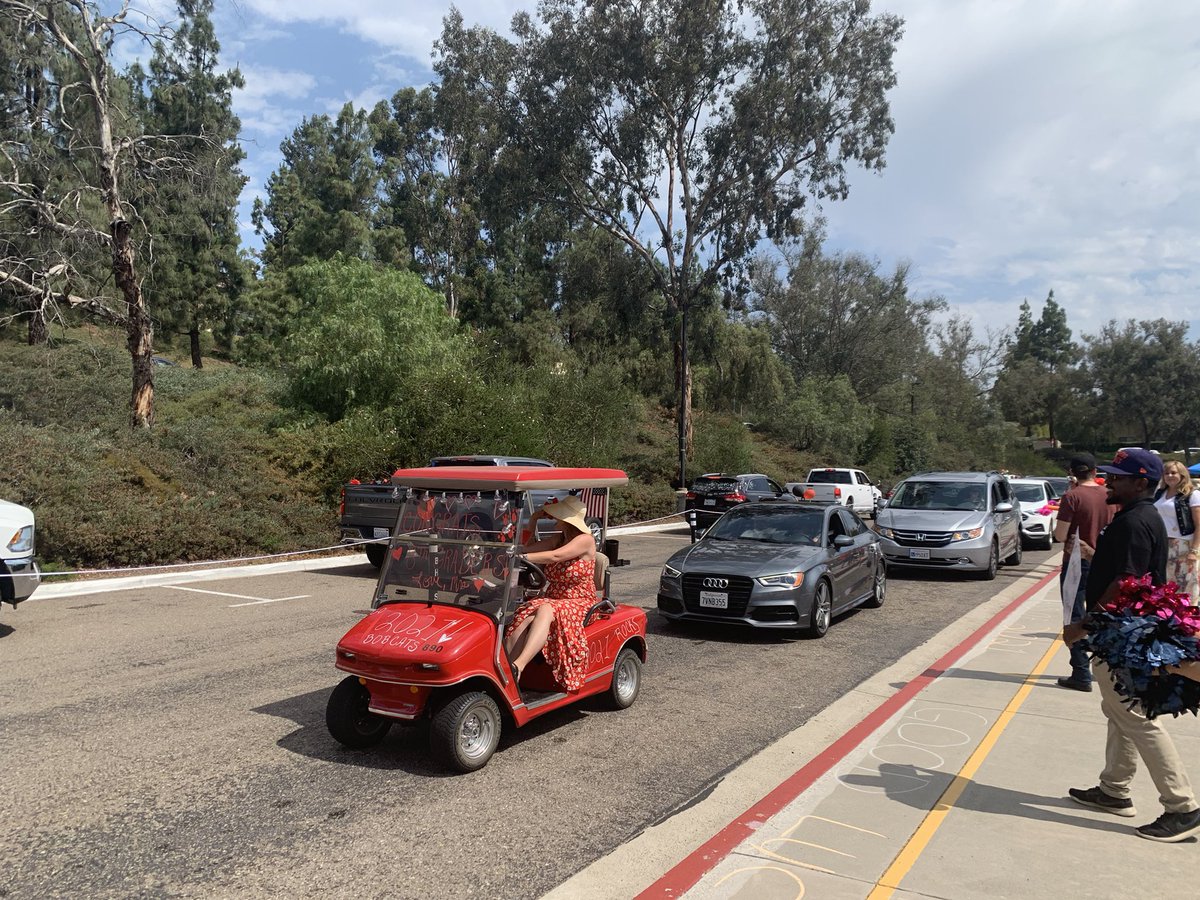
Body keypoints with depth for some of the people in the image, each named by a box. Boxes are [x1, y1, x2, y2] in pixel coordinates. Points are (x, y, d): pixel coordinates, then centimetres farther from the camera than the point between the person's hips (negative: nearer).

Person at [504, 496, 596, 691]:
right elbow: (527, 547, 13)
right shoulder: (559, 538, 14)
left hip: (579, 603, -6)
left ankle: (517, 667, -49)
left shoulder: (585, 540, -10)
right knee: (523, 617, -26)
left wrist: (521, 557, -31)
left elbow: (555, 556, -24)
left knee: (545, 611, -38)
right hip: (551, 599, 6)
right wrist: (533, 521, 3)